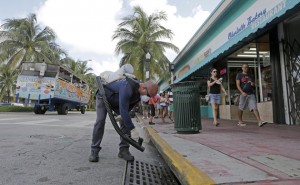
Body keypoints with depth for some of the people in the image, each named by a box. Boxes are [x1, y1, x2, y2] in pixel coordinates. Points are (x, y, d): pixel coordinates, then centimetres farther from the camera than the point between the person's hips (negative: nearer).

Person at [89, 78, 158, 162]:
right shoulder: (128, 88, -43)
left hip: (117, 101, 7)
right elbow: (123, 110, -44)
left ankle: (123, 150, -1)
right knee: (100, 120, -19)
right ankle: (94, 151, -6)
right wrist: (133, 129, -41)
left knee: (125, 121, -8)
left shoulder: (139, 90, -16)